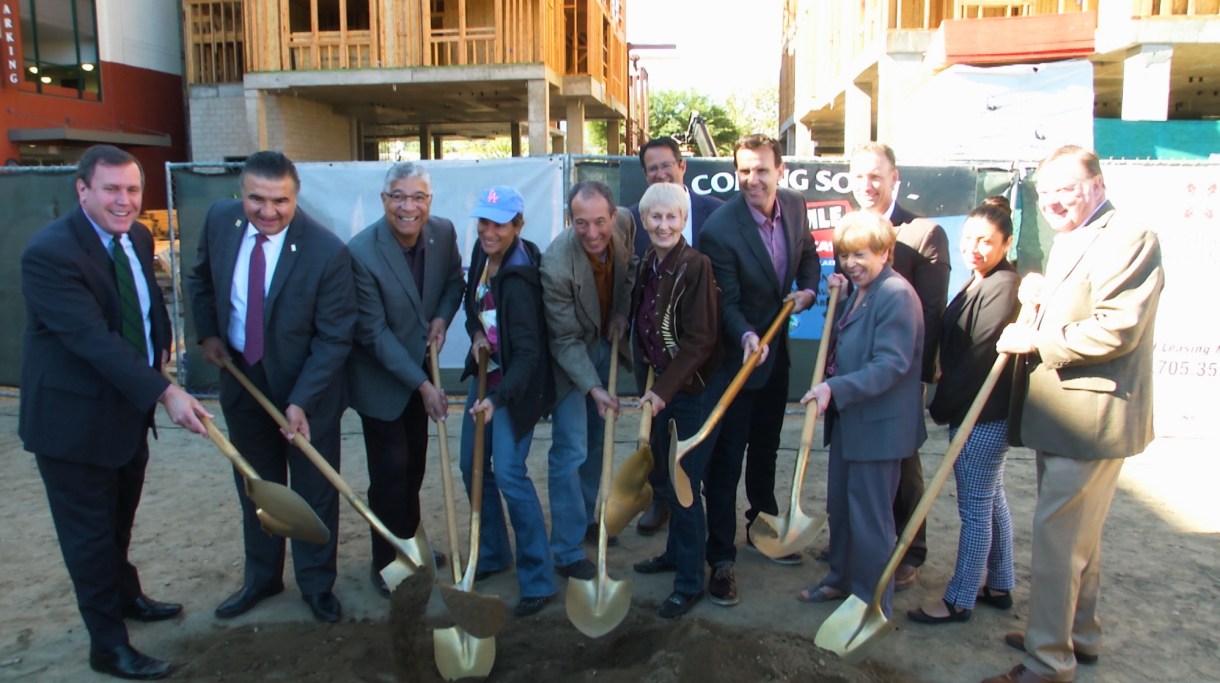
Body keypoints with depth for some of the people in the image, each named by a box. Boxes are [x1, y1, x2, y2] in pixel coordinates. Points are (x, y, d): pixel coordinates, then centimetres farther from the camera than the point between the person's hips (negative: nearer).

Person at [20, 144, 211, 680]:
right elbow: (94, 339, -31)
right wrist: (166, 392, -36)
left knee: (119, 519, 26)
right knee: (90, 534, 7)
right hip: (73, 419, -7)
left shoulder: (137, 237, 1)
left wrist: (161, 346, 0)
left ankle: (126, 596, 48)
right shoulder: (49, 252, -25)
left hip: (128, 408, 8)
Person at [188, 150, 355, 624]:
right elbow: (202, 278, 12)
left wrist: (301, 401, -25)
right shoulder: (220, 219, -9)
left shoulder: (326, 252, -25)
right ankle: (261, 578, 39)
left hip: (308, 387, -4)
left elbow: (334, 337, -20)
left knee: (314, 490, 10)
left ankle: (317, 584, 31)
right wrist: (207, 332, 0)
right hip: (242, 378, 5)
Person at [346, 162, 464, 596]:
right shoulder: (361, 252, -26)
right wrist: (423, 385, -23)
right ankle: (386, 563, 19)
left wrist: (443, 317, -12)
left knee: (415, 462, 17)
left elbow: (455, 280, 10)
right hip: (379, 376, -5)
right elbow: (373, 333, -22)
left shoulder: (443, 232, -10)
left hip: (419, 365, 6)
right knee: (391, 470, -1)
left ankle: (408, 543, 37)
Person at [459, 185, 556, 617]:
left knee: (508, 472, -14)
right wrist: (475, 332, -3)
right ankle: (493, 554, 31)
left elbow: (527, 353, -27)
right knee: (472, 465, 13)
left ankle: (538, 580, -1)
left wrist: (498, 398, -37)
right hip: (486, 371, 9)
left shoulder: (518, 279, -25)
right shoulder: (482, 253, 0)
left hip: (516, 382, -9)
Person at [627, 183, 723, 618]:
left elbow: (701, 339, -21)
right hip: (663, 387, 7)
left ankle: (690, 582, 14)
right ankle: (676, 552, 39)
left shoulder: (696, 266, -19)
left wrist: (664, 389, -21)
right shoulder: (647, 265, 5)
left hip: (695, 390, -7)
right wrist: (651, 382, 10)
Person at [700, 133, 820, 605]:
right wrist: (747, 336, -39)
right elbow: (726, 303, -22)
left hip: (776, 349, 6)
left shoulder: (795, 206, -4)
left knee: (766, 446, 22)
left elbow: (809, 255, 14)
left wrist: (807, 290, -5)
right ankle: (721, 558, 8)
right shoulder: (720, 229, -23)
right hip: (736, 354, -6)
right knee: (726, 458, -2)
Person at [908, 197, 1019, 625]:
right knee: (991, 501, 19)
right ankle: (999, 586, 33)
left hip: (983, 416, -10)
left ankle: (959, 600, 12)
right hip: (976, 412, 10)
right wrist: (946, 404, 6)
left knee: (974, 509, 0)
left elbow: (981, 357, -21)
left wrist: (942, 407, -13)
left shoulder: (1004, 287, -20)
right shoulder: (980, 283, 12)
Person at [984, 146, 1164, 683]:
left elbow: (1116, 329, -26)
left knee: (1056, 534, -7)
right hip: (1061, 413, 10)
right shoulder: (1067, 241, 16)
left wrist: (1036, 340, -18)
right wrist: (1038, 298, 4)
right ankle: (1079, 634, 36)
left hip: (1092, 415, -10)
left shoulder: (1130, 239, -15)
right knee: (1077, 532, 20)